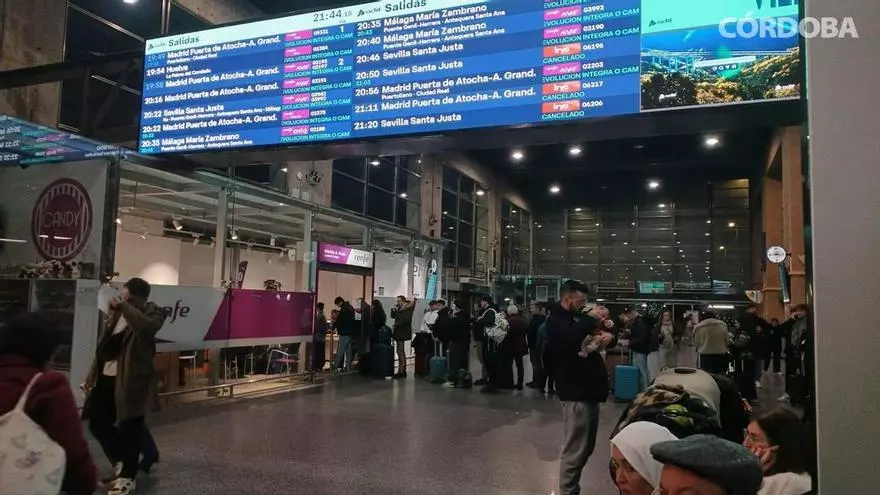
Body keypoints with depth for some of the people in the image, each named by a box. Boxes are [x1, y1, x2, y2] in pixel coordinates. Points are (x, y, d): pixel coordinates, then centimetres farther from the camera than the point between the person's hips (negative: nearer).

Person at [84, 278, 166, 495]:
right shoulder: (115, 312, 12)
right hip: (106, 378, 7)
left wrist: (125, 308, -25)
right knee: (98, 423, 13)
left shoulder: (152, 313, -9)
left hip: (131, 380, -7)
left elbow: (147, 328, -34)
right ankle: (121, 463, 32)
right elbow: (102, 344, 18)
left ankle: (127, 477, 15)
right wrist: (92, 375, 16)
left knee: (129, 427, 1)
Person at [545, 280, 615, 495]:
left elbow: (593, 336, 21)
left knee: (586, 447, 17)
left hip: (589, 388, 10)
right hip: (576, 390, -9)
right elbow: (573, 337, -31)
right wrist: (594, 319, -16)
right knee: (575, 449, -7)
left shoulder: (578, 318, 17)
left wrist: (607, 336, -2)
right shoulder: (556, 320, -10)